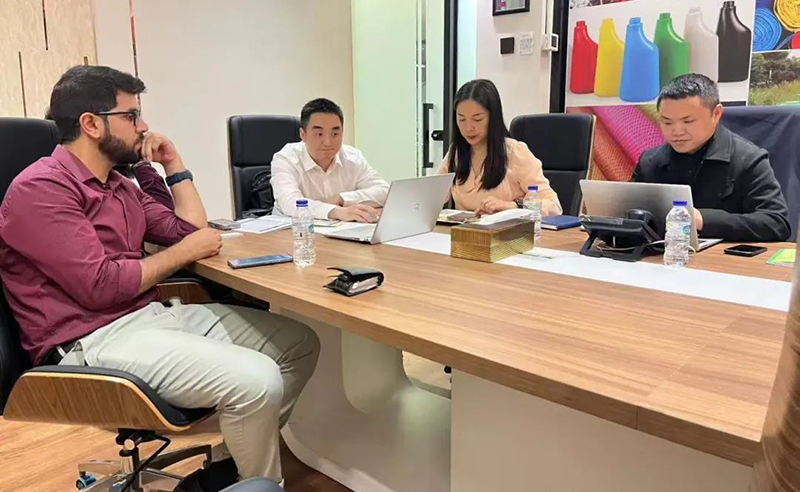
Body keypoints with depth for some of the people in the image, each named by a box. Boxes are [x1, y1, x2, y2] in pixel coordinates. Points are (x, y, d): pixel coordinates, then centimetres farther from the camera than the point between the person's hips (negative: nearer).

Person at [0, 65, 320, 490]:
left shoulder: (120, 186, 18)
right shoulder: (41, 189, -10)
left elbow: (191, 231, 19)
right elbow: (99, 286, -19)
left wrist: (175, 166, 15)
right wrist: (184, 252, -8)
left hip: (155, 312, 9)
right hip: (95, 339, -9)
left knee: (299, 343, 2)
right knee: (257, 380, -30)